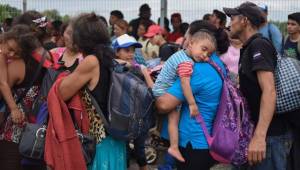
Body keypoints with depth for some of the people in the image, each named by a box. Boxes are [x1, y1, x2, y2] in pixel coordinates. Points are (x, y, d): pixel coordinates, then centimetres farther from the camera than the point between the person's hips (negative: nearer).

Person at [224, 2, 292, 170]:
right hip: (263, 131, 10)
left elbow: (269, 91, -25)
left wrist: (259, 136, -33)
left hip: (270, 133, -10)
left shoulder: (259, 45, -14)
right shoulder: (249, 48, 16)